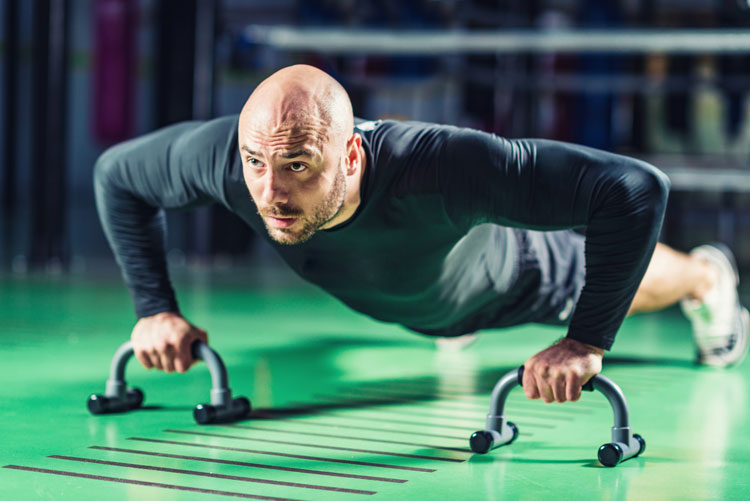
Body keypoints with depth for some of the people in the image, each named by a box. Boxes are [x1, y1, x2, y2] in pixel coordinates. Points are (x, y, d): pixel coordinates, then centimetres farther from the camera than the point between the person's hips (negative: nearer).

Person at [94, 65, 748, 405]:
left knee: (627, 283, 31)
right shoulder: (221, 153, -42)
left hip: (512, 278, -3)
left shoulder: (442, 168, -55)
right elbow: (117, 174, -20)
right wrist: (154, 310, -24)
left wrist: (586, 343, -52)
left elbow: (638, 188, -52)